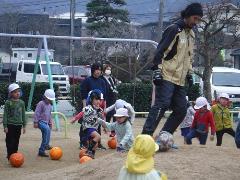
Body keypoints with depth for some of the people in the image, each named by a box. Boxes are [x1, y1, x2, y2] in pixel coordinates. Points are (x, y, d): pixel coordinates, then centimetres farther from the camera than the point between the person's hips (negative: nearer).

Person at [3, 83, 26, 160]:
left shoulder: (21, 102, 7)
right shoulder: (8, 103, -6)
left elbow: (23, 114, 12)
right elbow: (5, 115, -5)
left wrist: (24, 125, 11)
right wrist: (5, 126, -9)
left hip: (18, 125, 4)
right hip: (10, 125, -4)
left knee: (16, 142, 10)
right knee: (10, 142, -4)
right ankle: (10, 156, 0)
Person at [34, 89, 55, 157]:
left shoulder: (49, 105, 20)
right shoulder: (41, 104, -6)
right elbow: (37, 113, -12)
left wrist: (50, 123, 26)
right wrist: (35, 122, -17)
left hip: (46, 123, 9)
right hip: (41, 122, -9)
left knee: (45, 137, 10)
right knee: (47, 129, -36)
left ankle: (41, 151, 24)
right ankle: (46, 145, -39)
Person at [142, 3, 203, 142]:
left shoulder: (191, 34, 18)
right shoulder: (174, 30, -8)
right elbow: (160, 51, -13)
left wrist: (189, 73, 21)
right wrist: (157, 70, -20)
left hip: (180, 80, 9)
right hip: (167, 77, -9)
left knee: (181, 110, 2)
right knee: (162, 105, -20)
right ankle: (146, 135, -24)